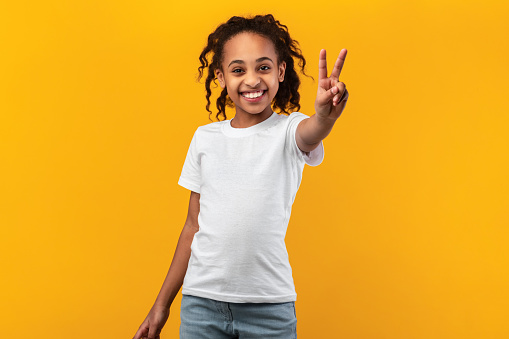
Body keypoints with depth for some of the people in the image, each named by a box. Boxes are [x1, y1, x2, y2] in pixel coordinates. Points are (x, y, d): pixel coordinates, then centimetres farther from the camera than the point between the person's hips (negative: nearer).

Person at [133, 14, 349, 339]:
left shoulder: (288, 130, -3)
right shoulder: (205, 138, 5)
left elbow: (311, 134, -29)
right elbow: (194, 224, 11)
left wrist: (325, 115, -53)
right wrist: (162, 304, 13)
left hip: (269, 304, -2)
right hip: (202, 300, 3)